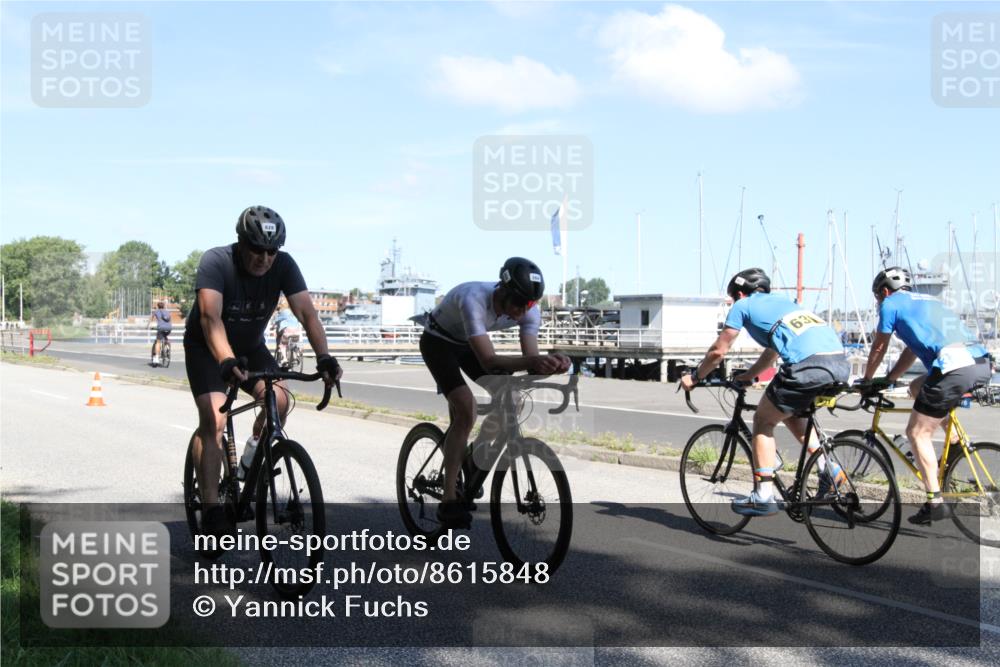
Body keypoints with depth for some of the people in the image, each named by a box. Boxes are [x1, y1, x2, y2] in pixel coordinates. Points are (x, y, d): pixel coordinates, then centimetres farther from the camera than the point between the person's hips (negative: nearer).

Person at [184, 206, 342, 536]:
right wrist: (226, 360, -58)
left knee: (279, 400, -20)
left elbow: (307, 312, -26)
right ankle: (211, 509, -17)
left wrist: (324, 356, -42)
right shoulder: (216, 262, -29)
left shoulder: (283, 265, -18)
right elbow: (210, 317, -41)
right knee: (213, 421, -20)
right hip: (207, 348, -4)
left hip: (250, 346, 4)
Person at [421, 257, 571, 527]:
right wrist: (532, 361, -61)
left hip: (468, 344, 7)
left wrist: (550, 363, -49)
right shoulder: (474, 299, -41)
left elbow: (530, 358, -26)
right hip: (438, 342, -6)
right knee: (466, 412, -24)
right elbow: (488, 361, -47)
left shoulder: (530, 310, -22)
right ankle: (448, 502, -19)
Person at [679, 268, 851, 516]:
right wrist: (748, 376, 56)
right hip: (840, 364, 7)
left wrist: (694, 377, 33)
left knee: (763, 421, 12)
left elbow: (719, 351, 18)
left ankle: (763, 496, 7)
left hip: (809, 366, -7)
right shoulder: (780, 301, 35)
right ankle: (829, 468, 17)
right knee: (792, 414, 31)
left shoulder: (743, 305, 16)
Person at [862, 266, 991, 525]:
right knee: (918, 387, 31)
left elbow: (879, 348, 19)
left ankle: (935, 503, -1)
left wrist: (867, 379, 33)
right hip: (981, 362, 8)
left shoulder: (890, 303, 12)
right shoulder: (926, 300, 33)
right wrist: (889, 379, 42)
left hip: (954, 367, -8)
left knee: (918, 433, 4)